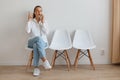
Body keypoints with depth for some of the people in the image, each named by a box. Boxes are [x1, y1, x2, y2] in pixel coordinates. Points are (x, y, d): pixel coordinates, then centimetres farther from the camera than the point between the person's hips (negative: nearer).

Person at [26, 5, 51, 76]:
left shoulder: (44, 21, 8)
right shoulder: (31, 21, 4)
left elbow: (46, 32, -8)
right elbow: (28, 31, -14)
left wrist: (42, 22, -12)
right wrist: (29, 20, -14)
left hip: (43, 42, 1)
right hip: (32, 42, -1)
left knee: (36, 45, -37)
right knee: (38, 38, -37)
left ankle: (36, 68, -38)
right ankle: (44, 60, -43)